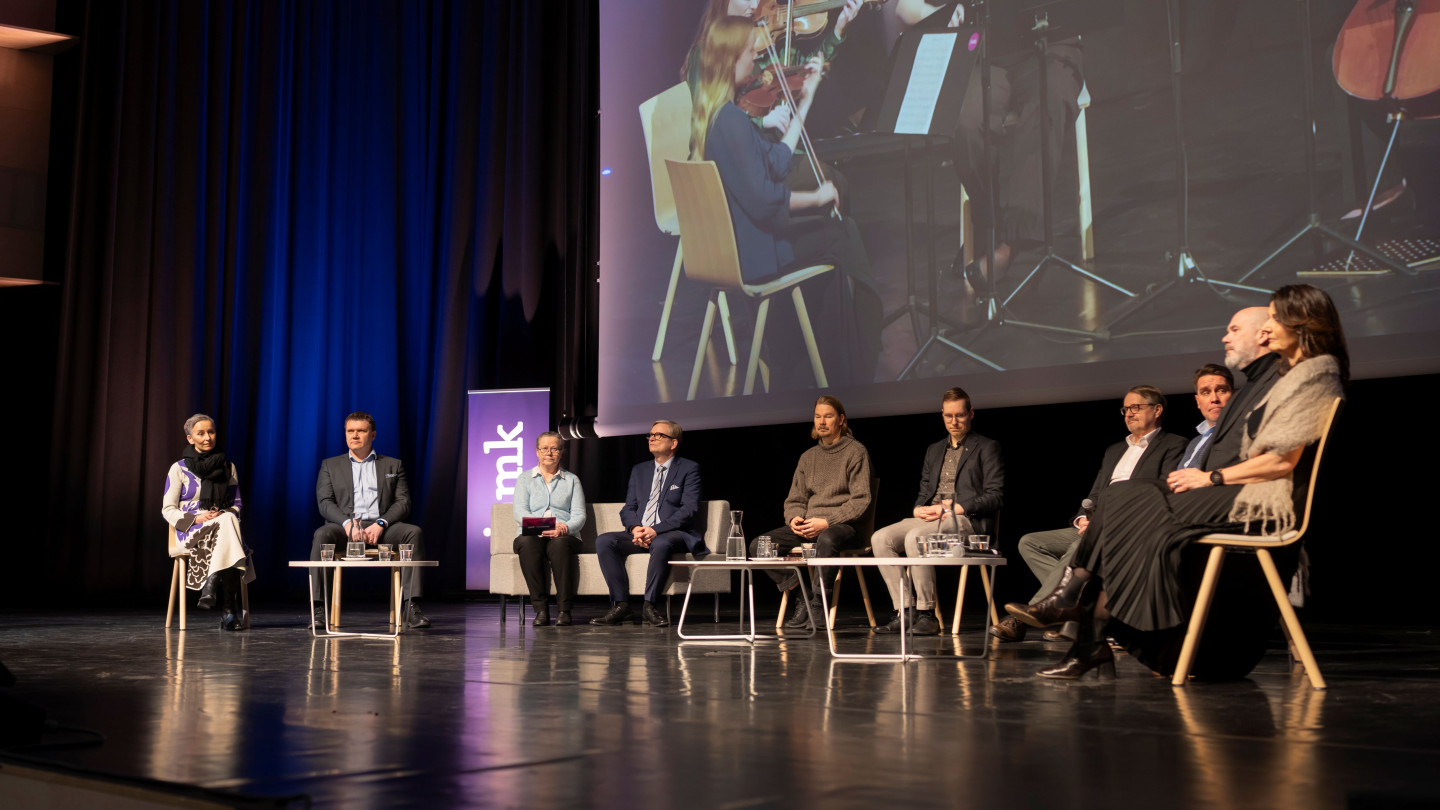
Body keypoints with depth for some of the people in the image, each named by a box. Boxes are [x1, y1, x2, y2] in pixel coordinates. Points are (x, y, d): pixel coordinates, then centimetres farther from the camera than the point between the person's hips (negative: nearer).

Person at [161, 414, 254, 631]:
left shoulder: (228, 467, 14)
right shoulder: (179, 469, 5)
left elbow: (236, 504, 16)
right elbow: (168, 509, 3)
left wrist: (224, 515, -8)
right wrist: (195, 518, -15)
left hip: (222, 526, 2)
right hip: (191, 531, -2)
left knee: (228, 519, -37)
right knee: (227, 523, -36)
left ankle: (212, 587, -38)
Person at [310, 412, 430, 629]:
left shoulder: (393, 465, 19)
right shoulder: (330, 465, 19)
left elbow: (403, 503, 7)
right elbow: (325, 503, 5)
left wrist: (380, 524, -13)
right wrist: (347, 523, -15)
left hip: (381, 528, 0)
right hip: (345, 527, 0)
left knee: (415, 532, -29)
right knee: (322, 535, -34)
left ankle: (411, 607, -33)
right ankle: (319, 609, -34)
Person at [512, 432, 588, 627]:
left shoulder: (571, 480, 20)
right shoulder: (525, 479, 19)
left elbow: (579, 515, 7)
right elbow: (519, 512, 3)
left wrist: (564, 528, -16)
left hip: (565, 537, 0)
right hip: (533, 536, 0)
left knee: (560, 544, -38)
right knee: (527, 543, -37)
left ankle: (565, 610, -36)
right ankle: (541, 609, -36)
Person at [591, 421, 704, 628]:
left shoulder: (689, 469, 3)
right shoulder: (639, 470, 20)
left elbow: (689, 510, -9)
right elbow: (628, 509, 14)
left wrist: (656, 530, -20)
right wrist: (635, 528, -11)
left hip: (675, 534, -5)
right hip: (639, 535, 5)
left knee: (660, 544, -40)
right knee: (604, 541, -21)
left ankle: (649, 606, -30)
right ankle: (621, 606, -23)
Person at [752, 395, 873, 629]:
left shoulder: (856, 452, 2)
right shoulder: (808, 457, 19)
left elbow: (861, 501, -7)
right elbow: (794, 500, 20)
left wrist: (826, 522, -17)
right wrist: (794, 518, -5)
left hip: (843, 525, -6)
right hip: (807, 526, 6)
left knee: (826, 540, -42)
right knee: (758, 545, -16)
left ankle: (817, 605, -29)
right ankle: (800, 598, -11)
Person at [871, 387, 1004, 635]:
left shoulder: (987, 448, 6)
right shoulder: (934, 450, 26)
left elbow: (995, 497, -4)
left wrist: (952, 508, -13)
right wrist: (918, 510, 0)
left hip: (968, 521, -7)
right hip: (928, 518, 7)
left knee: (915, 537, -34)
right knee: (880, 538, -19)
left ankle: (926, 613, -28)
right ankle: (905, 612, -19)